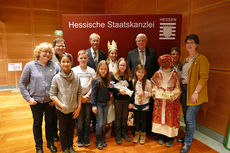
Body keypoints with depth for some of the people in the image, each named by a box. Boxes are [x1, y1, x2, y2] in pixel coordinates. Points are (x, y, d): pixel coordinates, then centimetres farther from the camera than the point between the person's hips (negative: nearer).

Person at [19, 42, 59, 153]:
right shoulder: (30, 66, -4)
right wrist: (28, 98, -7)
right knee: (37, 123, 16)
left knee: (50, 122, 16)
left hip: (50, 101, 1)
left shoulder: (55, 66, -4)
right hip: (36, 101, 0)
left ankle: (50, 143, 37)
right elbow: (22, 84, 0)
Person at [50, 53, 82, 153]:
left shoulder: (76, 77, -6)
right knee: (63, 130, 14)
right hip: (61, 110, -2)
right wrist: (61, 105, -20)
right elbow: (52, 95, -9)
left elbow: (79, 93, 0)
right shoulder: (56, 78, -11)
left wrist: (79, 107, -3)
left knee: (71, 129, 18)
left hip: (73, 109, 2)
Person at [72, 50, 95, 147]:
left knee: (87, 120, 9)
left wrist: (87, 95, -9)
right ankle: (80, 139, 25)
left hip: (88, 99, 1)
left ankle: (86, 139, 26)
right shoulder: (73, 70, 2)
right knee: (79, 120, 6)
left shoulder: (92, 71, 5)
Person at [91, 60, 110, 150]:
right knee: (99, 123, 2)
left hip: (105, 103, 5)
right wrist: (93, 105, -15)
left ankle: (103, 140, 31)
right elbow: (93, 93, -13)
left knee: (104, 123, 14)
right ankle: (98, 142, 21)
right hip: (98, 104, -5)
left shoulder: (107, 79, 2)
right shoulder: (96, 80, -14)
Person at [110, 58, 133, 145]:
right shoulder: (114, 75, -4)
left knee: (125, 117, 12)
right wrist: (119, 91, -25)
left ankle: (124, 133, 31)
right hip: (118, 100, -2)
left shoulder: (129, 76, 5)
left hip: (127, 100, 3)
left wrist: (131, 101, 1)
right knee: (118, 118, 8)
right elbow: (111, 88, -9)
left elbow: (131, 89, 5)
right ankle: (118, 135, 23)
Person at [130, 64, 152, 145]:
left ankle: (143, 135, 30)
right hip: (136, 104, 3)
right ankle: (137, 134, 34)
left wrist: (144, 93, -24)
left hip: (144, 104, -2)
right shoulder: (133, 81, -1)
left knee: (143, 119, 11)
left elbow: (150, 93, -6)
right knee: (137, 119, 15)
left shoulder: (147, 82, -11)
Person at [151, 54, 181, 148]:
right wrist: (157, 95, -7)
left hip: (171, 101, -2)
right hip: (159, 101, 2)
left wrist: (170, 96, -16)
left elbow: (177, 89, -3)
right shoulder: (157, 74, 5)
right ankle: (161, 136, 22)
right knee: (159, 117, 7)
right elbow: (154, 87, 7)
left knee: (171, 118, 3)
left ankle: (170, 138, 17)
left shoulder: (174, 74, -1)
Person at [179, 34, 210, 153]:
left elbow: (204, 78, -15)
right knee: (186, 117, 16)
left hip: (194, 92, -7)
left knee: (190, 118, -3)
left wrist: (196, 92, -21)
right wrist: (181, 88, 7)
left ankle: (187, 143, 15)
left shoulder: (201, 59, -9)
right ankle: (188, 136, 35)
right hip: (184, 90, 7)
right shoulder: (186, 59, 14)